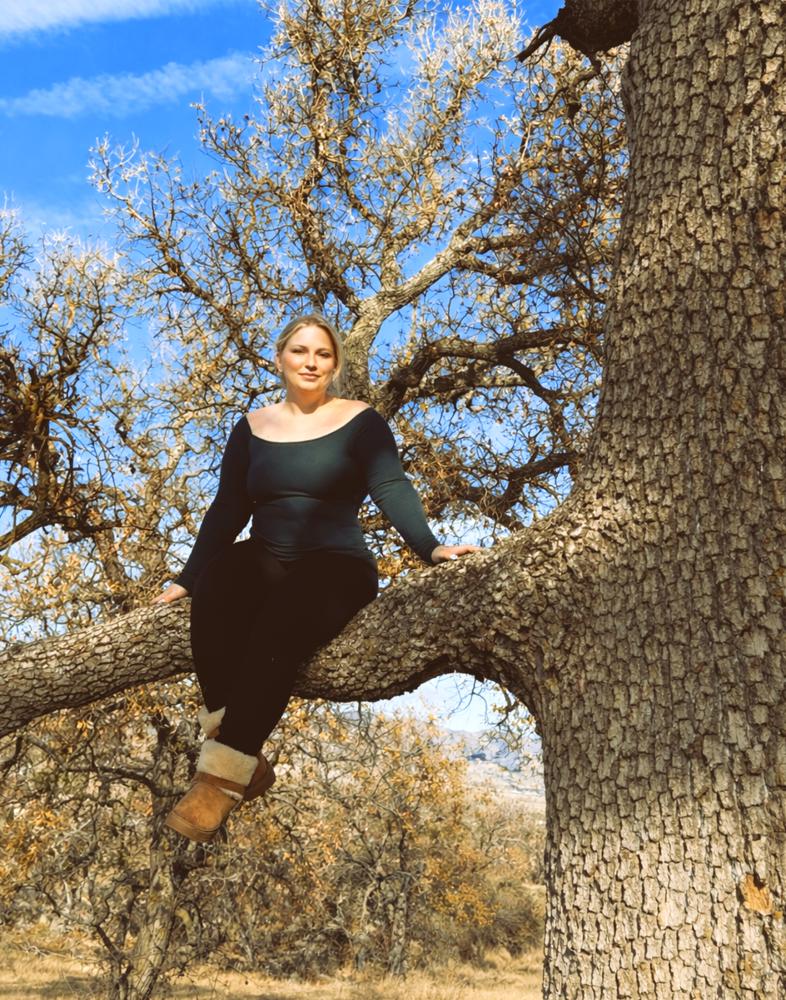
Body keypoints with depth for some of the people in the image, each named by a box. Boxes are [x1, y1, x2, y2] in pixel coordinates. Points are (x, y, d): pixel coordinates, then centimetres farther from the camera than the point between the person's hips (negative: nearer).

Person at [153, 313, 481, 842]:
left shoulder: (361, 421, 4)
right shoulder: (252, 427, 14)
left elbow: (392, 490, -10)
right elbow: (227, 511, 13)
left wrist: (430, 547, -27)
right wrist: (187, 578, 4)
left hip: (336, 566, -3)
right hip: (266, 564, 3)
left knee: (281, 623, -36)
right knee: (218, 579, -32)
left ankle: (224, 774, -33)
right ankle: (247, 759, -30)